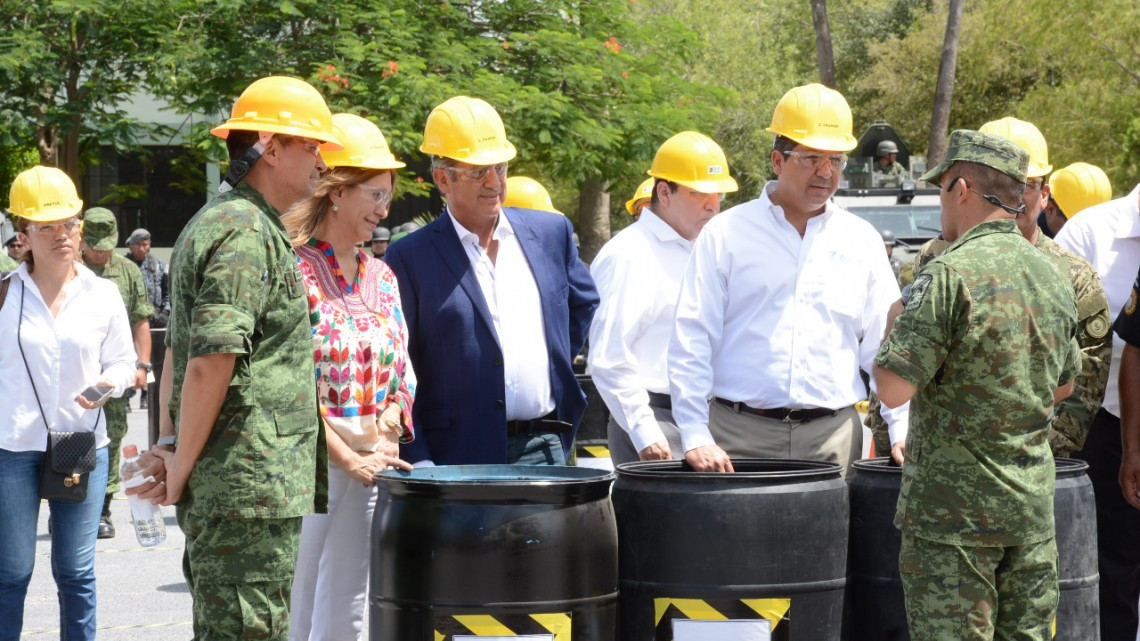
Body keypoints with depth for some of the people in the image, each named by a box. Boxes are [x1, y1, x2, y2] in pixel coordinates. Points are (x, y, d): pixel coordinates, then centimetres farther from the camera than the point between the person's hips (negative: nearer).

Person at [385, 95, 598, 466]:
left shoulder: (551, 233, 10)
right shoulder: (410, 258, -3)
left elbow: (584, 303, 29)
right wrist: (418, 463, -11)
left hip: (544, 450, 4)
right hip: (457, 459, -4)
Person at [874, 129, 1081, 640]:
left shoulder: (950, 276, -17)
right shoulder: (1053, 276, 9)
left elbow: (893, 388, -19)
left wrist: (894, 324, -1)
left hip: (952, 507, -7)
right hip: (1032, 503, 7)